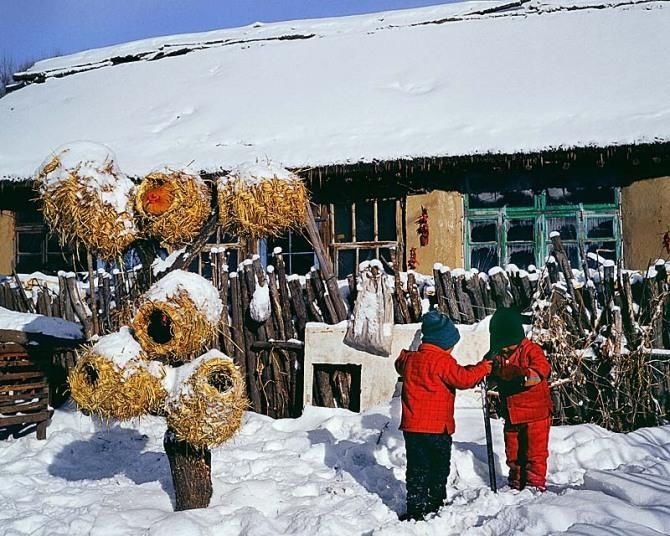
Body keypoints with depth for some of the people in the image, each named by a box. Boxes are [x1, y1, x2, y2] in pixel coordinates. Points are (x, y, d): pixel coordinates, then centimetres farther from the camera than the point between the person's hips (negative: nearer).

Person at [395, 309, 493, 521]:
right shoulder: (443, 361, -15)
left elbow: (400, 365, 29)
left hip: (412, 426, 6)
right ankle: (436, 504, 21)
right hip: (437, 427, -6)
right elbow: (463, 378, -18)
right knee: (439, 469, 12)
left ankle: (416, 508, 6)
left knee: (417, 469, 9)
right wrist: (483, 368, -5)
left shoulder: (410, 359, 8)